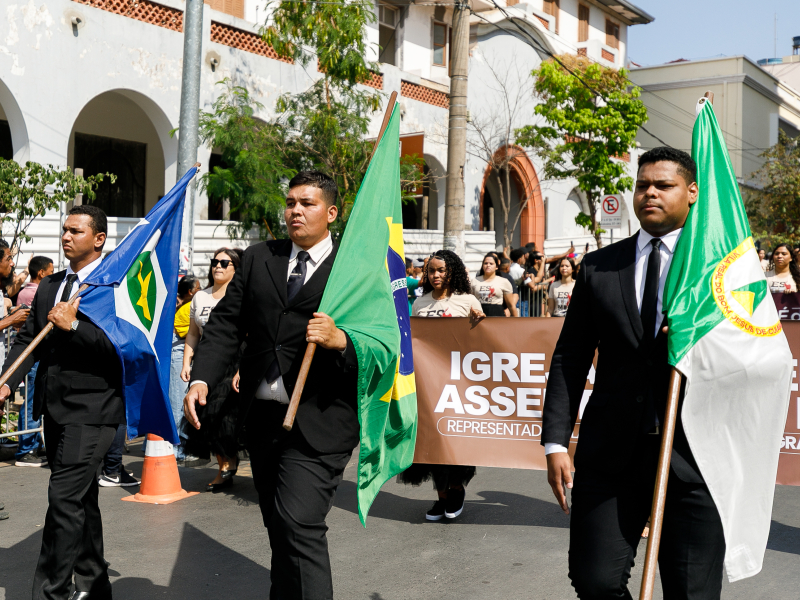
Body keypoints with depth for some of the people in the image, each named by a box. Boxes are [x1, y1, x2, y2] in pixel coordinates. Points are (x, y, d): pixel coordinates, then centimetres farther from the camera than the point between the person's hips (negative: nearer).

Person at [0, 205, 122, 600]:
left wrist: (74, 325, -22)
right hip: (55, 407, 8)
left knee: (64, 499, -11)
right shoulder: (49, 286, 14)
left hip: (90, 409, -8)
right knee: (81, 500, 18)